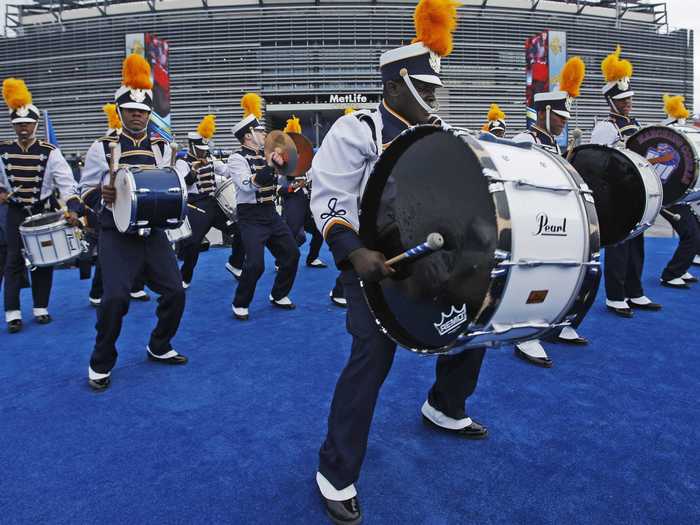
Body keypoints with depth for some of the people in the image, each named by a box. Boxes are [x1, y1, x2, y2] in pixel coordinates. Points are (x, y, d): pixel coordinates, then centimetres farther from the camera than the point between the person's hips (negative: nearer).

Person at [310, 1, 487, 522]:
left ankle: (444, 409, 40)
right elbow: (329, 199, -17)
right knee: (374, 354, -17)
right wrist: (355, 252, -31)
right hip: (375, 261, -7)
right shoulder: (357, 131, -10)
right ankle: (336, 475, 0)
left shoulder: (438, 134, 12)